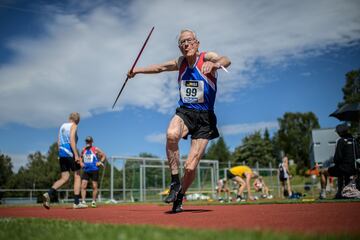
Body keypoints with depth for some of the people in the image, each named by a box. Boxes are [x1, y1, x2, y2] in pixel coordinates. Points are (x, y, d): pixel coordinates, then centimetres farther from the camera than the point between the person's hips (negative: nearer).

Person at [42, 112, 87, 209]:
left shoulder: (62, 126, 20)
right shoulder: (73, 126, -2)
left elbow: (58, 142, 18)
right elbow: (72, 140, -15)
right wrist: (76, 155, -19)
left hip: (61, 154, 7)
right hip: (70, 153, -7)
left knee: (64, 178, 7)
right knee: (77, 176, 2)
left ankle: (48, 194, -15)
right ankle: (76, 203, 0)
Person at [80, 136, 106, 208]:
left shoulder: (96, 149, -1)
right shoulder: (83, 150, 12)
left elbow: (104, 155, 3)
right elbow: (81, 157, 29)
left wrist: (100, 162, -9)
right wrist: (81, 163, 12)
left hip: (94, 170, -4)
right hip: (86, 170, 4)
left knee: (94, 186, 1)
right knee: (83, 186, -7)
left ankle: (94, 201, 11)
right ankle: (83, 201, -5)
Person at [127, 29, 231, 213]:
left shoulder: (207, 57, -6)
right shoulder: (180, 62, 9)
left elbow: (226, 60, -28)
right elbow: (159, 67, 27)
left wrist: (214, 64, -50)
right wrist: (137, 70, 33)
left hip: (204, 117, -3)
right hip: (184, 112, 3)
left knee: (190, 167, -8)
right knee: (171, 134, -34)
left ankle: (180, 197, 22)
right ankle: (174, 182, -17)